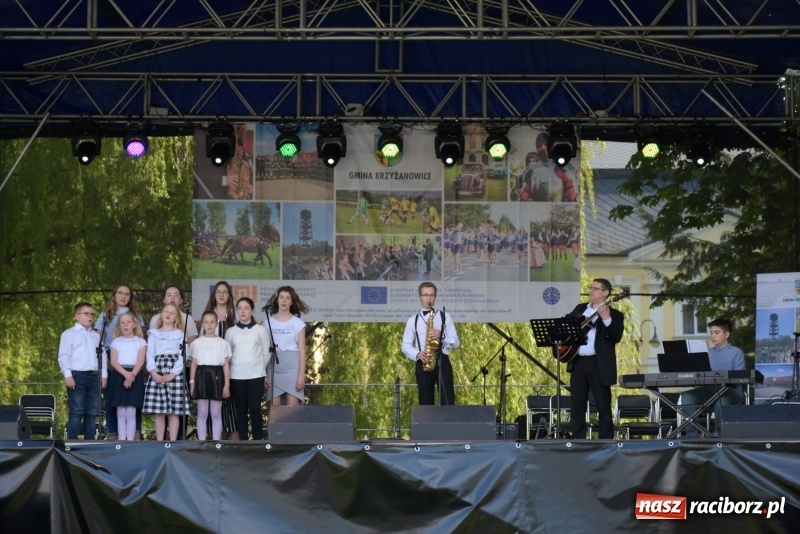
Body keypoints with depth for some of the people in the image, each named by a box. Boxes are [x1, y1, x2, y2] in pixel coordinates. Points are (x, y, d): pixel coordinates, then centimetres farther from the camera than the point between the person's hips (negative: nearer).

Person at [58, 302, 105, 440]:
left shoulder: (96, 335, 21)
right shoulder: (69, 334, 3)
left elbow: (102, 356, 20)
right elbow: (63, 356, -5)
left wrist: (103, 375, 10)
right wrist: (67, 375, -14)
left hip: (94, 376, 6)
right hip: (77, 375, -6)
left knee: (92, 413, 3)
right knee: (77, 412, -10)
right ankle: (72, 442, -9)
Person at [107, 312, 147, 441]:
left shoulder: (140, 342, 7)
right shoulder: (116, 342, 11)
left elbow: (140, 362, -2)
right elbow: (113, 361, 0)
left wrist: (132, 375, -17)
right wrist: (126, 374, -16)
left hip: (135, 376, -2)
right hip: (118, 375, 2)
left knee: (131, 413, -6)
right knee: (121, 413, 1)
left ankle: (131, 440, -4)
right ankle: (121, 440, 3)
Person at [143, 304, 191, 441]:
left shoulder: (180, 334, 10)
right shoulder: (154, 334, 14)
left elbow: (182, 356, 0)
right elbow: (150, 355, 5)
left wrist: (172, 374, -12)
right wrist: (154, 373, -11)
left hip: (175, 374, -1)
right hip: (157, 374, 1)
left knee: (174, 412, -3)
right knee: (159, 412, 0)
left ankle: (173, 441, -1)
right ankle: (159, 442, 3)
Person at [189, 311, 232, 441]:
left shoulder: (223, 343, 6)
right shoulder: (197, 343, 7)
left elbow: (226, 365, 5)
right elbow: (194, 364, 9)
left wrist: (227, 384, -1)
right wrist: (192, 382, 2)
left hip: (216, 376, 0)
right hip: (202, 375, 0)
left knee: (216, 413, 2)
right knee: (202, 413, 1)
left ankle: (216, 443, 5)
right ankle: (202, 443, 5)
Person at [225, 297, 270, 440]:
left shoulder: (260, 330, 5)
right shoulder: (230, 332, 9)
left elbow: (266, 353, 9)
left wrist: (264, 373, 9)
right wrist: (226, 377, 4)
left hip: (256, 375, -1)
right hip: (236, 376, 1)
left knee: (255, 409, -6)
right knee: (241, 410, 3)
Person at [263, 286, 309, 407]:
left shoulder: (297, 323, 3)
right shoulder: (269, 322, 7)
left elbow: (302, 350, 1)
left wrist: (302, 374, -7)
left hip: (292, 369, -2)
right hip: (274, 369, 2)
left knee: (293, 407, -9)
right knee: (275, 407, -1)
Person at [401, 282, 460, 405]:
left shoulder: (445, 317, 10)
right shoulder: (413, 320, 12)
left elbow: (456, 343, 5)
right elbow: (405, 345, 8)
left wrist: (442, 336, -13)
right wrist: (417, 354, -11)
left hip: (442, 362, -1)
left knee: (447, 403, -12)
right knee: (426, 403, 1)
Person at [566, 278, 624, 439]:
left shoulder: (614, 314, -1)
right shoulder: (580, 308, 16)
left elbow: (616, 337, -15)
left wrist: (607, 319, -28)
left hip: (598, 364, -5)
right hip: (578, 361, 5)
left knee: (604, 406, -1)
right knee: (576, 405, 6)